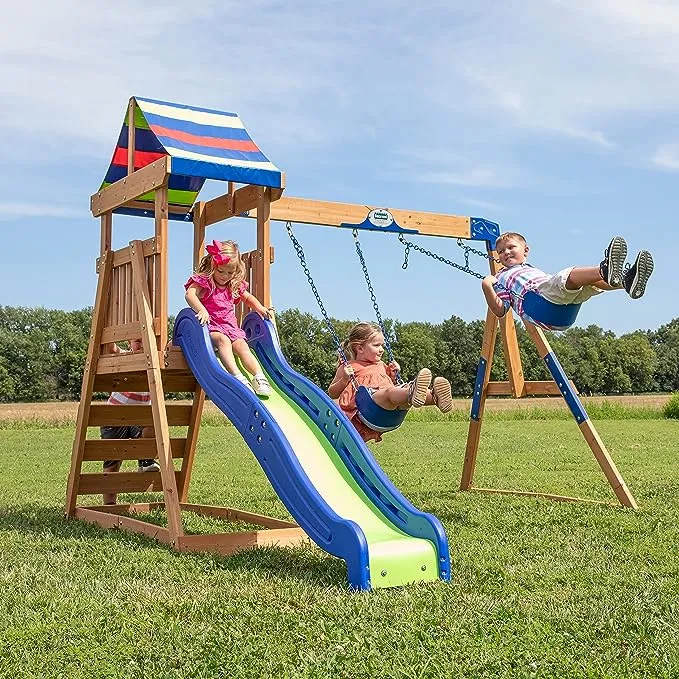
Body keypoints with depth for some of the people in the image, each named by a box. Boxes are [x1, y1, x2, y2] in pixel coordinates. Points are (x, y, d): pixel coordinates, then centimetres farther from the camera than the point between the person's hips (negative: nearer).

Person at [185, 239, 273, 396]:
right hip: (211, 326, -6)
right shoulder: (203, 281, -4)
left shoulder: (235, 286, 14)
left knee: (241, 345, -19)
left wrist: (260, 308, 13)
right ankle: (237, 376, -45)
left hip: (230, 327, 6)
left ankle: (259, 376, -30)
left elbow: (248, 297, 33)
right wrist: (201, 310, -42)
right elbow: (190, 294, -24)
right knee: (223, 340, -33)